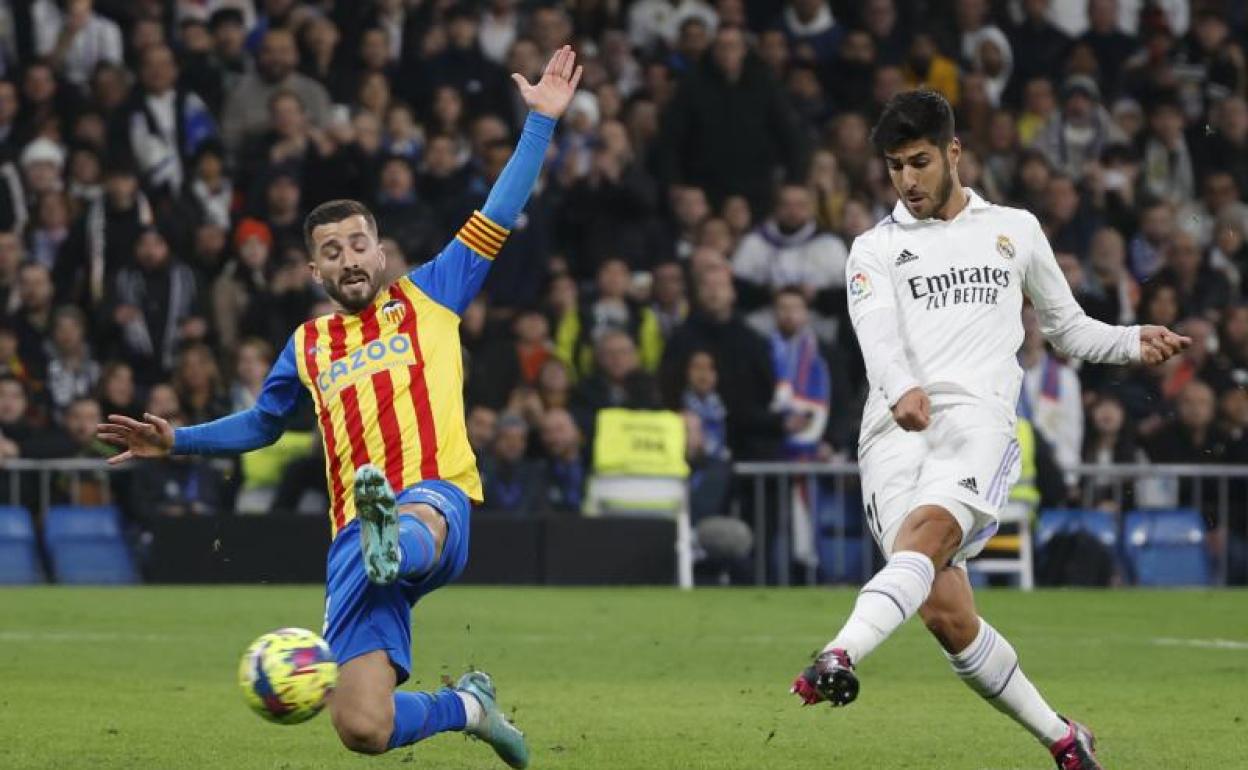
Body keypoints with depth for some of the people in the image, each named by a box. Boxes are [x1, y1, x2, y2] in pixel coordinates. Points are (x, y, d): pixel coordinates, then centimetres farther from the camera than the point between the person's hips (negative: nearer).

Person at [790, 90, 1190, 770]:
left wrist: (1135, 342, 11)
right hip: (893, 433, 1)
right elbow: (877, 334, -3)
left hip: (977, 419, -1)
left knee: (929, 530, -34)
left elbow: (1068, 329, 31)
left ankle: (840, 656, -56)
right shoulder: (875, 248, 17)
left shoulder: (1015, 230, 22)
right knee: (945, 612, -12)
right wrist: (902, 390, -25)